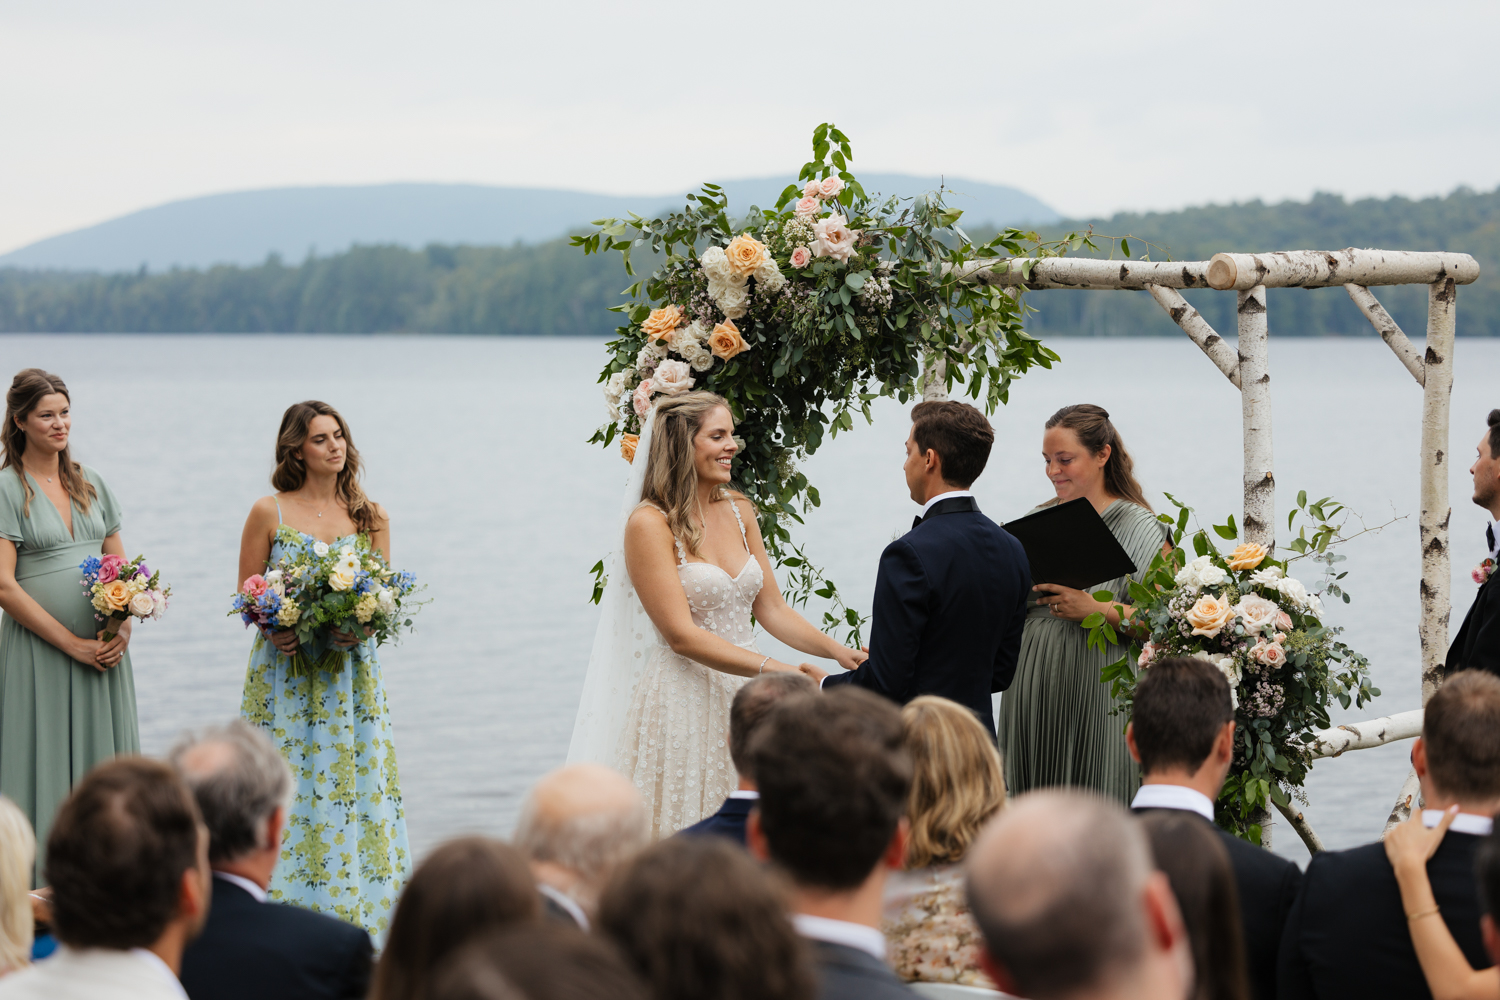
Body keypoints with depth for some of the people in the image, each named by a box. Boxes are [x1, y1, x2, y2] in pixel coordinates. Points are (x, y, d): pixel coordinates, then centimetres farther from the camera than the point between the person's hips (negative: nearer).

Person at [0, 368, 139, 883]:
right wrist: (73, 643, -13)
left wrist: (123, 630, -3)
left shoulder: (91, 484, 12)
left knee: (102, 763, 5)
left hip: (104, 652, 5)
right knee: (46, 764, -4)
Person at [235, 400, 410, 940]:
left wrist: (361, 626, -12)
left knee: (355, 783, 0)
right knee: (286, 788, -3)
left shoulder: (370, 516, 7)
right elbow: (246, 593, 3)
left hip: (351, 672, 2)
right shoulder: (268, 513, 0)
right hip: (285, 671, -2)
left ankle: (355, 911, 7)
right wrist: (272, 628, -15)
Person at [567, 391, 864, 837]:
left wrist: (837, 651, -4)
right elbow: (681, 635, -17)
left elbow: (771, 607, 11)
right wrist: (773, 668, -23)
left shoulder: (738, 510, 9)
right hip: (683, 701, -6)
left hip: (743, 697, 6)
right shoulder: (650, 524, -12)